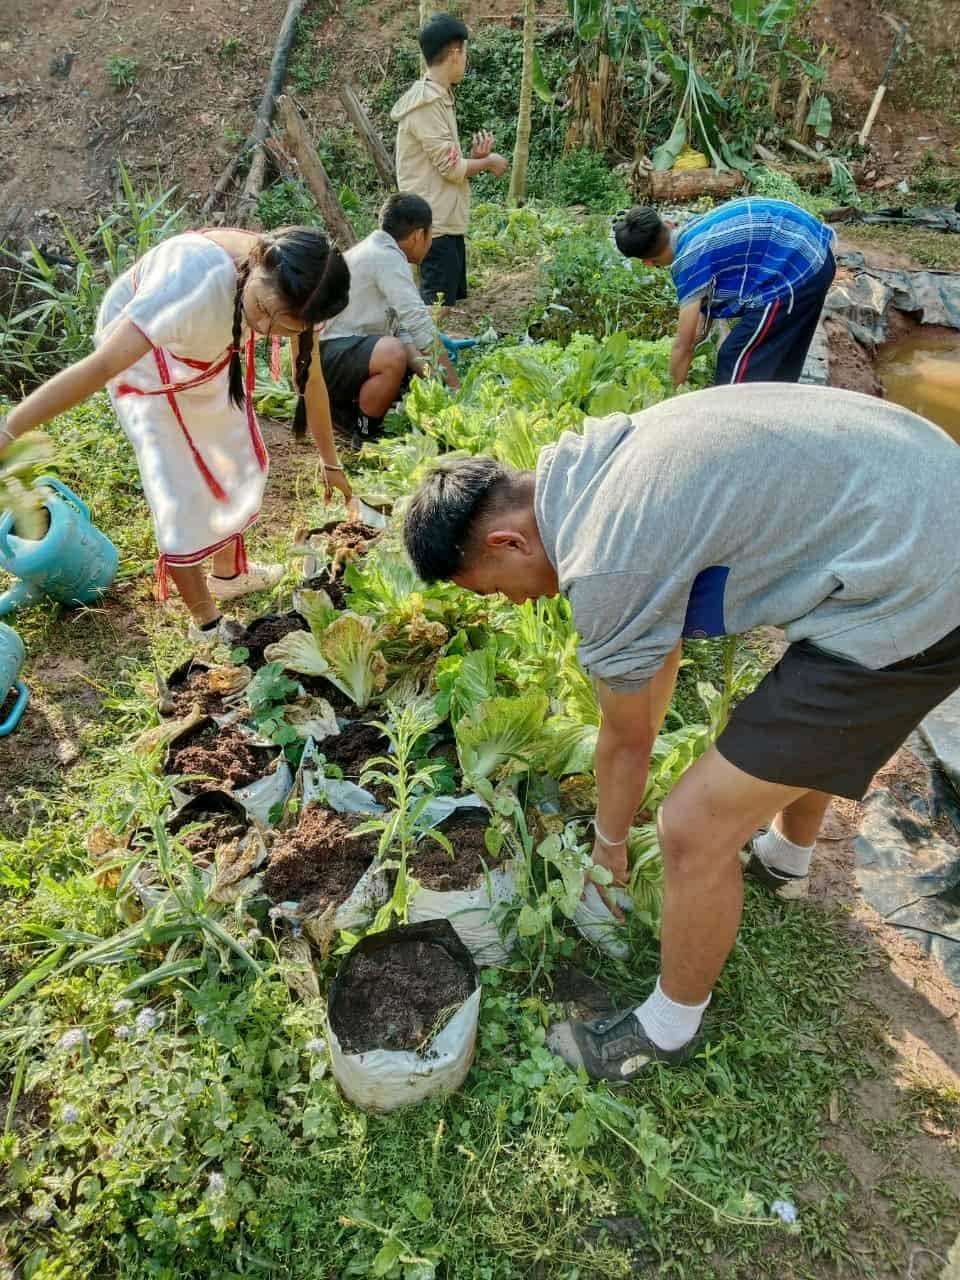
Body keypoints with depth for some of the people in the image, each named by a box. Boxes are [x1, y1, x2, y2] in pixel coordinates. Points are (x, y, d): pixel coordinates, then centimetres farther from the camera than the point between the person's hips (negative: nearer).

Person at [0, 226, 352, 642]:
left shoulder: (297, 288, -25)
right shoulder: (198, 278, -45)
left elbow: (311, 380, -9)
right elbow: (101, 365, -47)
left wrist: (331, 462, 1)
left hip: (208, 354, 6)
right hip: (142, 354, -6)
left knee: (237, 461, 15)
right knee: (181, 492, -6)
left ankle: (228, 574, 39)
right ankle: (206, 625, 12)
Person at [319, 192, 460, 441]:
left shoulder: (376, 252, 17)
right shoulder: (387, 257, -15)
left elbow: (401, 331, 10)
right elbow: (420, 326, -21)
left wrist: (427, 372, -3)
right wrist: (456, 386, -17)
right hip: (326, 358, -11)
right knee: (393, 353, -35)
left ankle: (342, 408, 15)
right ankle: (362, 429, -13)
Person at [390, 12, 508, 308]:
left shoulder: (437, 98, 17)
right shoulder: (428, 102, -14)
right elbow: (451, 166, -16)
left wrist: (476, 158, 1)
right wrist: (489, 162, -1)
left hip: (447, 222, 10)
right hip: (435, 225, -10)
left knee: (450, 302, 13)